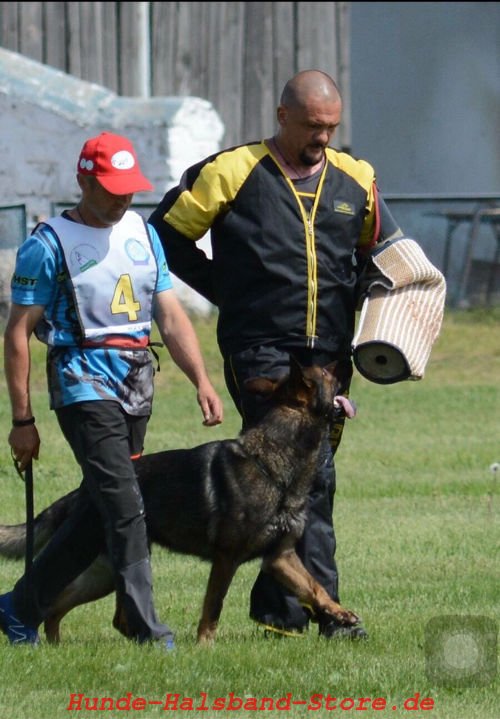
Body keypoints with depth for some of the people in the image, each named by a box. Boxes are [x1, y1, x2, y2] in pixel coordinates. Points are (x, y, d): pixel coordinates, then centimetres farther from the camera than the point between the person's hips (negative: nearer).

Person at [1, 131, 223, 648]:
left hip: (137, 386, 7)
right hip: (84, 385, -7)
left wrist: (202, 381, 3)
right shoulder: (48, 244, -5)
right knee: (124, 507, -15)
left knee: (99, 511, 8)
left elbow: (170, 316, 15)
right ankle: (146, 631, -14)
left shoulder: (142, 233, 14)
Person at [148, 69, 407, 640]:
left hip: (329, 355, 5)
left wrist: (355, 297, 6)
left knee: (312, 478, 7)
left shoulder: (355, 180, 11)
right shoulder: (232, 173, -2)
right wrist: (227, 292, 1)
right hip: (259, 351, -5)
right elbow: (167, 235, 3)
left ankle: (279, 608, 16)